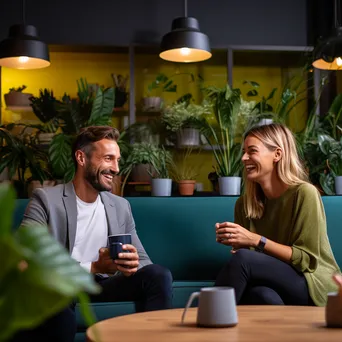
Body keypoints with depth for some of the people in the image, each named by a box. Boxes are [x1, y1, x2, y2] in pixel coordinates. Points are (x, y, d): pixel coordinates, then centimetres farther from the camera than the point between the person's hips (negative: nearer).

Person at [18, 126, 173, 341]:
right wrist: (93, 267, -25)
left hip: (102, 285, 5)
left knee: (159, 274, -21)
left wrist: (132, 265, -19)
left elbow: (144, 261, 9)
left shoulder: (121, 206, 11)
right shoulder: (46, 200, -5)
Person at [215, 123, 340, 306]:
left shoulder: (304, 193, -12)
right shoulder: (244, 203, 5)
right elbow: (251, 264, 9)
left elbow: (306, 259, -13)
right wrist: (235, 243, -13)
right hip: (273, 286, 3)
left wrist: (257, 241, -22)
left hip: (313, 285, -3)